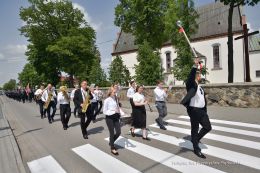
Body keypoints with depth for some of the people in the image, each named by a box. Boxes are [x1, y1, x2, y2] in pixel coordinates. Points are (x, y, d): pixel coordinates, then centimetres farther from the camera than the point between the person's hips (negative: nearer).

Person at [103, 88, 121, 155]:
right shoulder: (107, 100, -13)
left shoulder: (116, 99, 4)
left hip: (116, 117, 6)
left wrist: (119, 111, -6)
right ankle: (112, 149, 26)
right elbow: (104, 111, -12)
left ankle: (111, 142, 36)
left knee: (118, 132, 8)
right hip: (109, 118, -6)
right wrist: (113, 112, -21)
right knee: (112, 133, 6)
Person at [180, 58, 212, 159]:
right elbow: (190, 77, -31)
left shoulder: (200, 87, 17)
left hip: (202, 110, 8)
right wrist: (195, 66, -40)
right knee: (195, 129, 4)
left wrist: (205, 111, 18)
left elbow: (203, 99, 19)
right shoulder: (191, 85, -7)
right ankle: (196, 149, 19)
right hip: (194, 110, -8)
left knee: (208, 127, 12)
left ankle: (196, 139, 33)